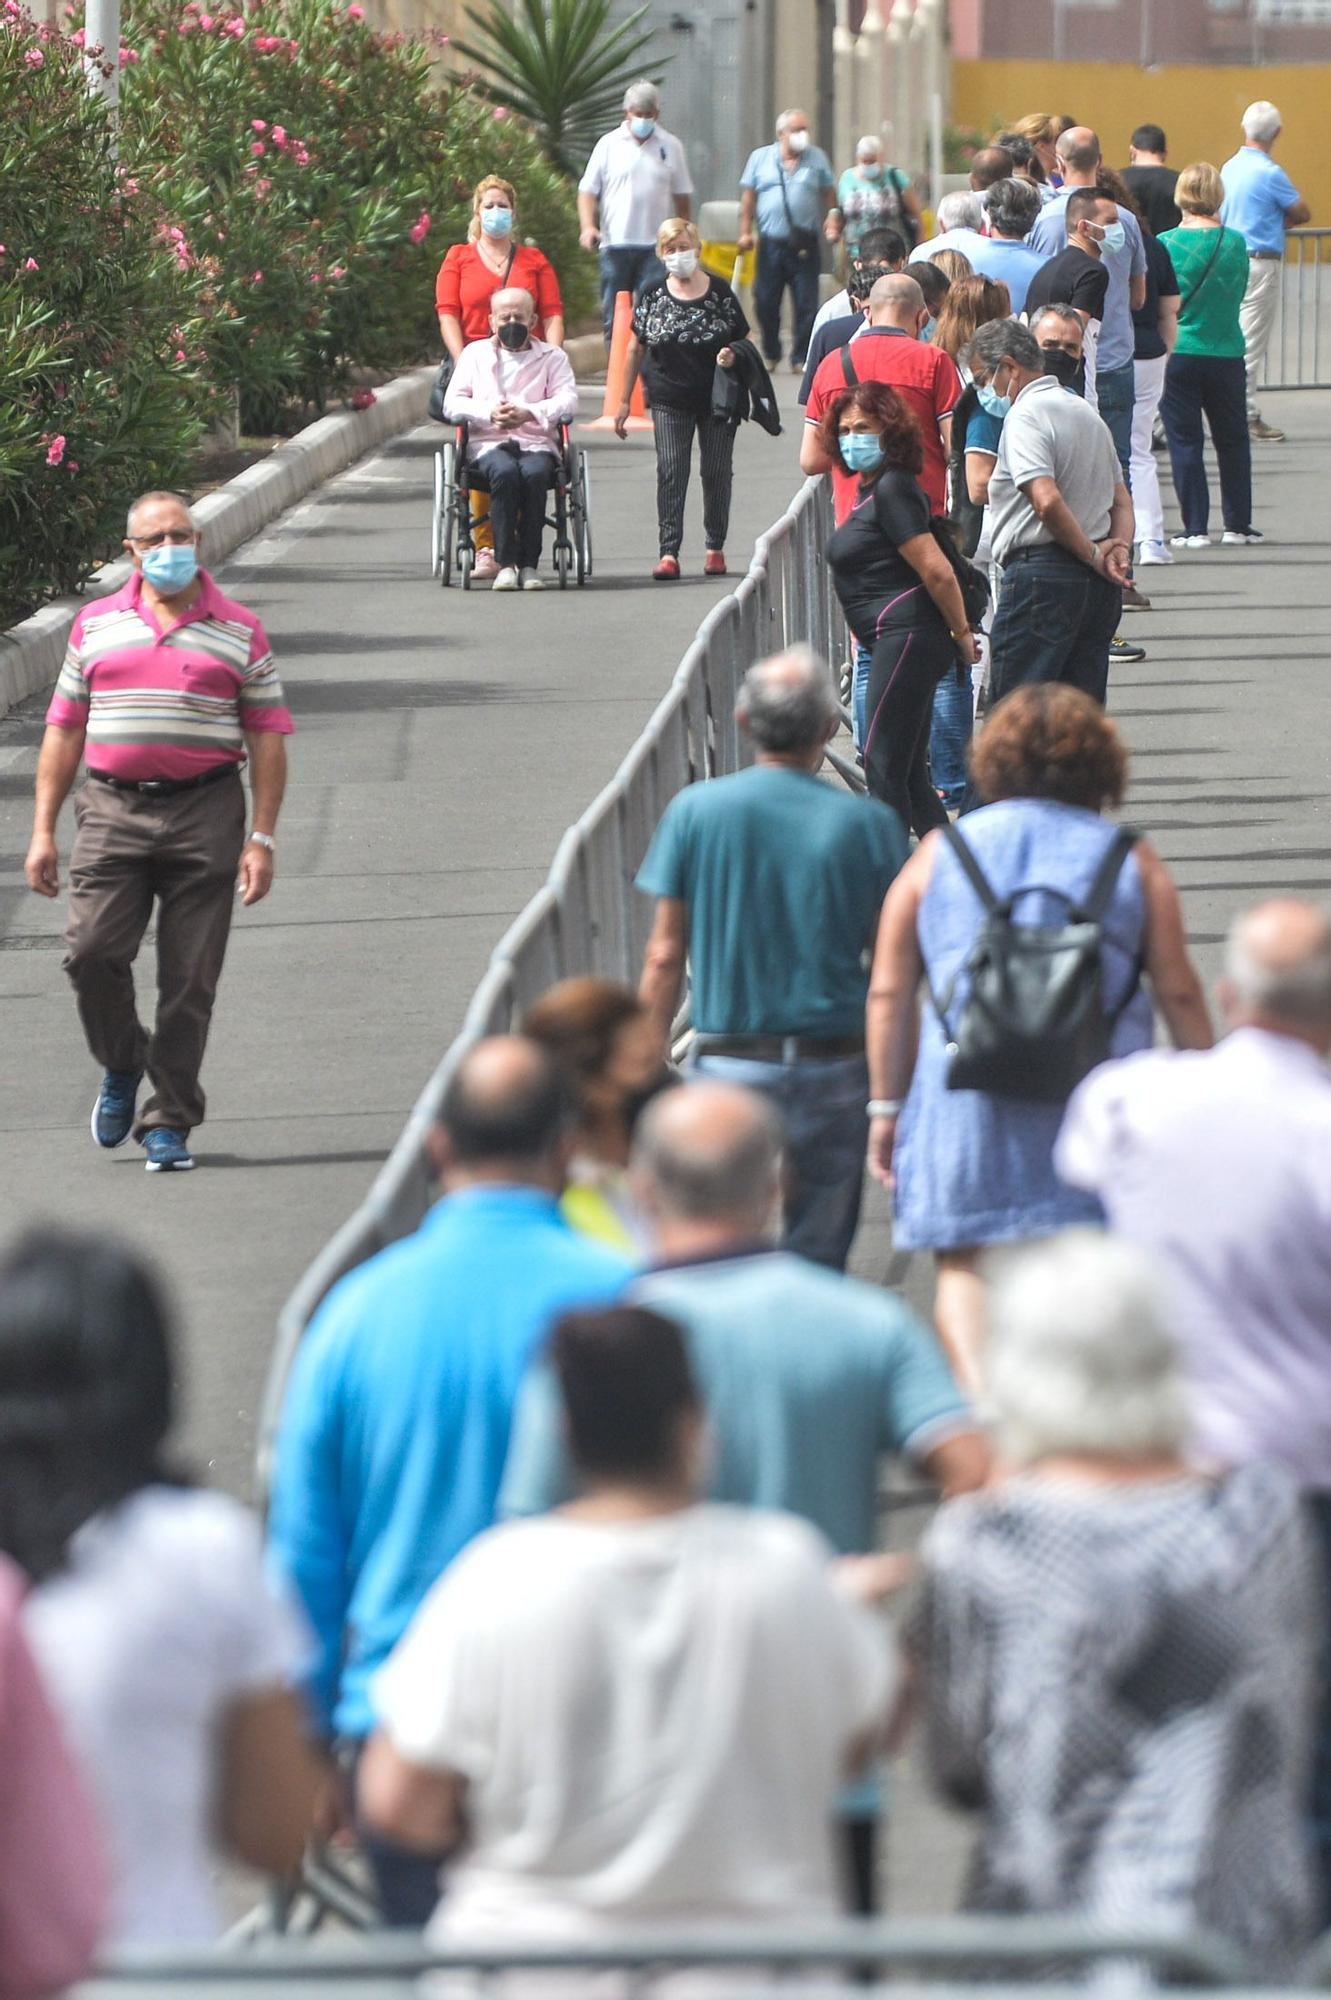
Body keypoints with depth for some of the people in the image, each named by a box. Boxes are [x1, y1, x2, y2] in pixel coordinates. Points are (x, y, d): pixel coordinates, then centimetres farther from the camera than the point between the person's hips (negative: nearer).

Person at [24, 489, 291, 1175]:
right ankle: (122, 1065, 16)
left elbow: (267, 739, 5)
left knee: (190, 979, -2)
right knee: (91, 951, -12)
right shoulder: (95, 626, 11)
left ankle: (168, 1122, 7)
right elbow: (64, 732, 13)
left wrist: (261, 839, -3)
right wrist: (43, 830, 7)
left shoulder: (239, 632, 6)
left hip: (205, 813, -1)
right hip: (111, 808, 1)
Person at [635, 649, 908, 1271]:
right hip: (835, 1065, 1)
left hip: (729, 1063, 0)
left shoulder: (695, 811, -3)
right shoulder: (868, 824, -4)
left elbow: (665, 957, -1)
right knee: (817, 1261, 7)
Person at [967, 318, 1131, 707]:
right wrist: (1119, 550, 3)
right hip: (1097, 586, 9)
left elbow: (1047, 501, -24)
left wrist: (1092, 554, -13)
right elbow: (1121, 501, 19)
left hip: (1042, 572, -9)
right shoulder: (1085, 412, 20)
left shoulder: (1025, 416, -11)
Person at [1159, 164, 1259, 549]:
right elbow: (1240, 293, 7)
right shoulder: (1235, 243, -5)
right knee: (1232, 440, 15)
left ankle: (1195, 527, 2)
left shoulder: (1167, 243, -10)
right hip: (1226, 353, 2)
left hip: (1177, 354, -2)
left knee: (1185, 442, 4)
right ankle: (1237, 524, 18)